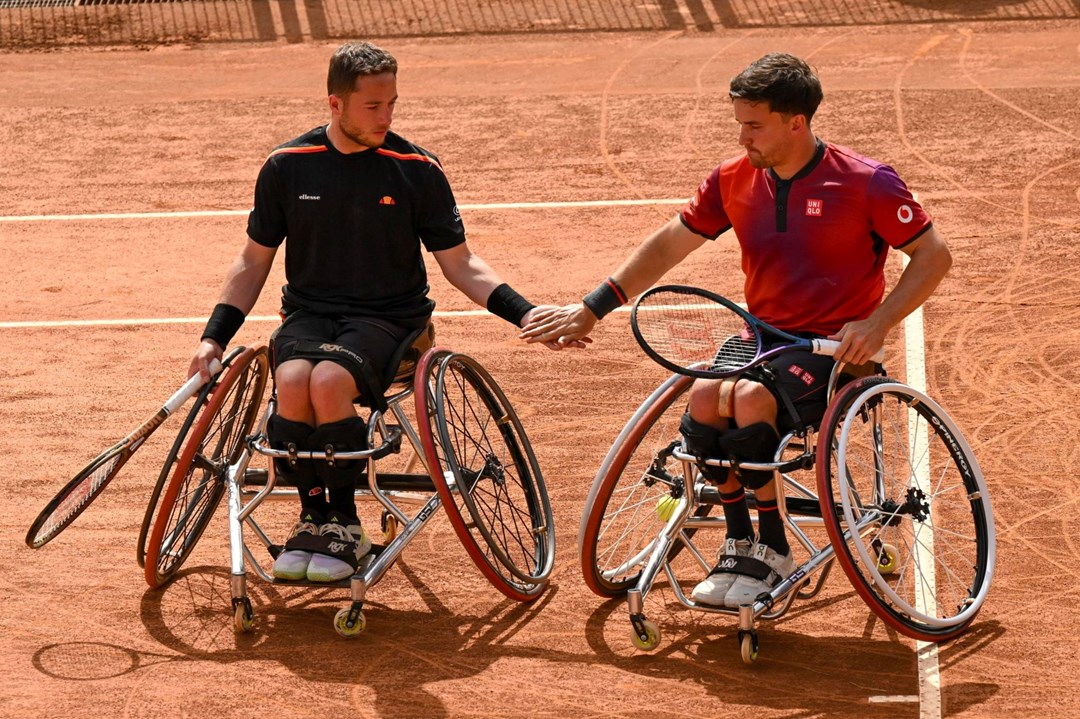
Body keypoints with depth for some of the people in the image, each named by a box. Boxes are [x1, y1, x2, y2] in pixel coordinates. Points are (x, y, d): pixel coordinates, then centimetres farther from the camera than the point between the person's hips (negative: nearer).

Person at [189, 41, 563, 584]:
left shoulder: (416, 169, -2)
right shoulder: (287, 166, 2)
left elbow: (460, 265, 3)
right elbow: (255, 260, 13)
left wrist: (525, 313, -10)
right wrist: (214, 337, 3)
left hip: (386, 316, -2)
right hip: (308, 311, 2)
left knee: (330, 379, -34)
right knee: (293, 380, -33)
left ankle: (344, 521, -14)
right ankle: (311, 515, -11)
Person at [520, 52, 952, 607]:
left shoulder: (866, 183, -10)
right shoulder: (734, 181, 5)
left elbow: (935, 256, -5)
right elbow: (667, 246, 14)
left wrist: (877, 324, -18)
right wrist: (588, 311, 10)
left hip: (834, 348, -5)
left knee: (751, 399, -33)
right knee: (703, 400, -27)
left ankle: (773, 552, -15)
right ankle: (738, 542, -9)